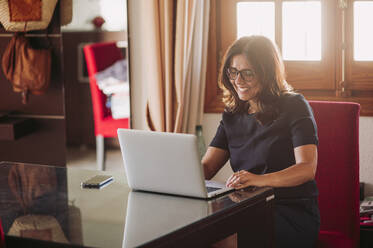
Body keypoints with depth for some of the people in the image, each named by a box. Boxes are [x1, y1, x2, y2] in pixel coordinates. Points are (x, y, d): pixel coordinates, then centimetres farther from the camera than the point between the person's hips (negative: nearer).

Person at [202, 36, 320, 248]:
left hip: (294, 213, -5)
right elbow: (206, 167, 10)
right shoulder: (232, 115, 15)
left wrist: (260, 179, -33)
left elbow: (307, 168, -16)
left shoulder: (294, 107, -2)